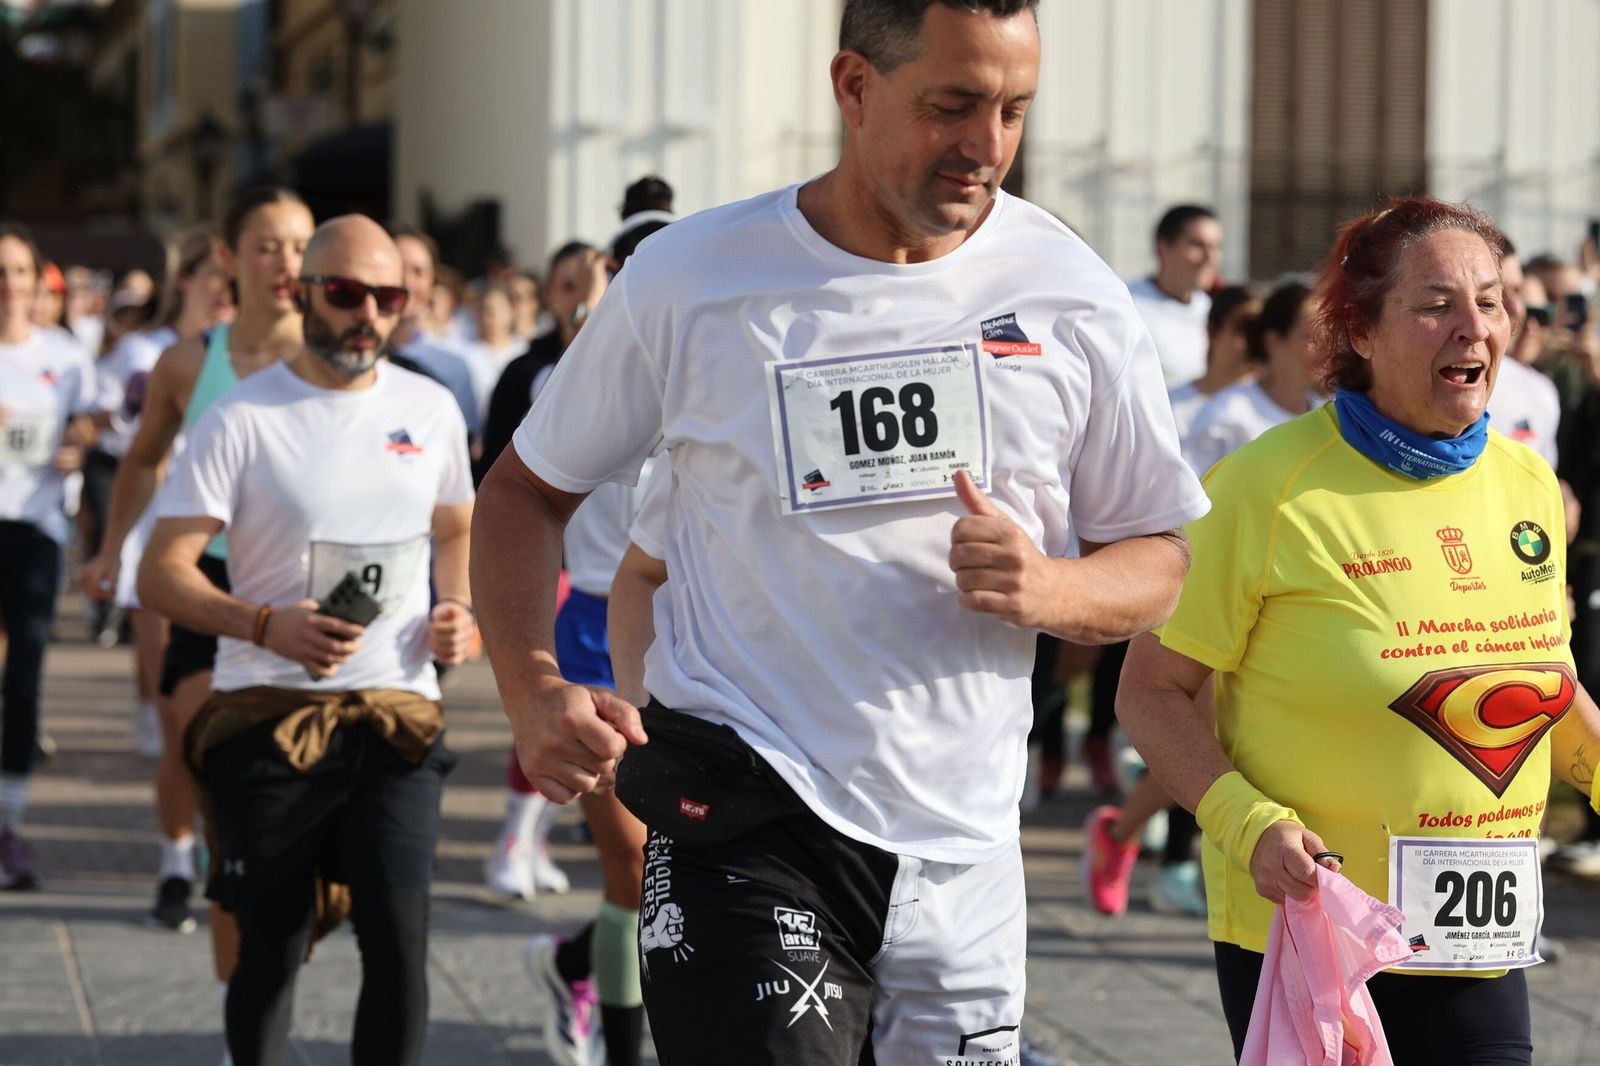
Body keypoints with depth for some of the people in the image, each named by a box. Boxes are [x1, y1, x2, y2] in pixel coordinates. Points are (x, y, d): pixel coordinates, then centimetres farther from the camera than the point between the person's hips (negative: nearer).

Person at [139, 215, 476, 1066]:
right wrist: (265, 626, -23)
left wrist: (457, 610, 5)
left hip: (398, 714, 3)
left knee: (398, 939, -11)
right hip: (269, 715, -2)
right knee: (270, 951, 3)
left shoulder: (430, 409, 9)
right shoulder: (243, 419, -5)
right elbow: (162, 576, -7)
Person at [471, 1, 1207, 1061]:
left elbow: (1159, 563, 9)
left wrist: (1050, 589, -14)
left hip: (962, 853, 3)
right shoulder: (689, 278, -2)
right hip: (741, 820, -3)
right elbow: (525, 491, 9)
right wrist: (535, 689, -9)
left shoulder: (1072, 297, 2)